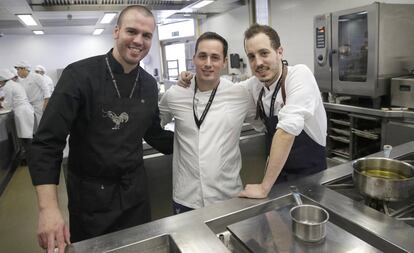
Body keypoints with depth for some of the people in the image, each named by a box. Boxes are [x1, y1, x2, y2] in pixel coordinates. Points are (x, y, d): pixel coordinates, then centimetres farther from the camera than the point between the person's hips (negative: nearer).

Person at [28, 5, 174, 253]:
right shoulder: (80, 74, -17)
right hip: (90, 193, -4)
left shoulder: (149, 84, -1)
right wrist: (48, 208, -26)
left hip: (135, 189, 4)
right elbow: (47, 143, -18)